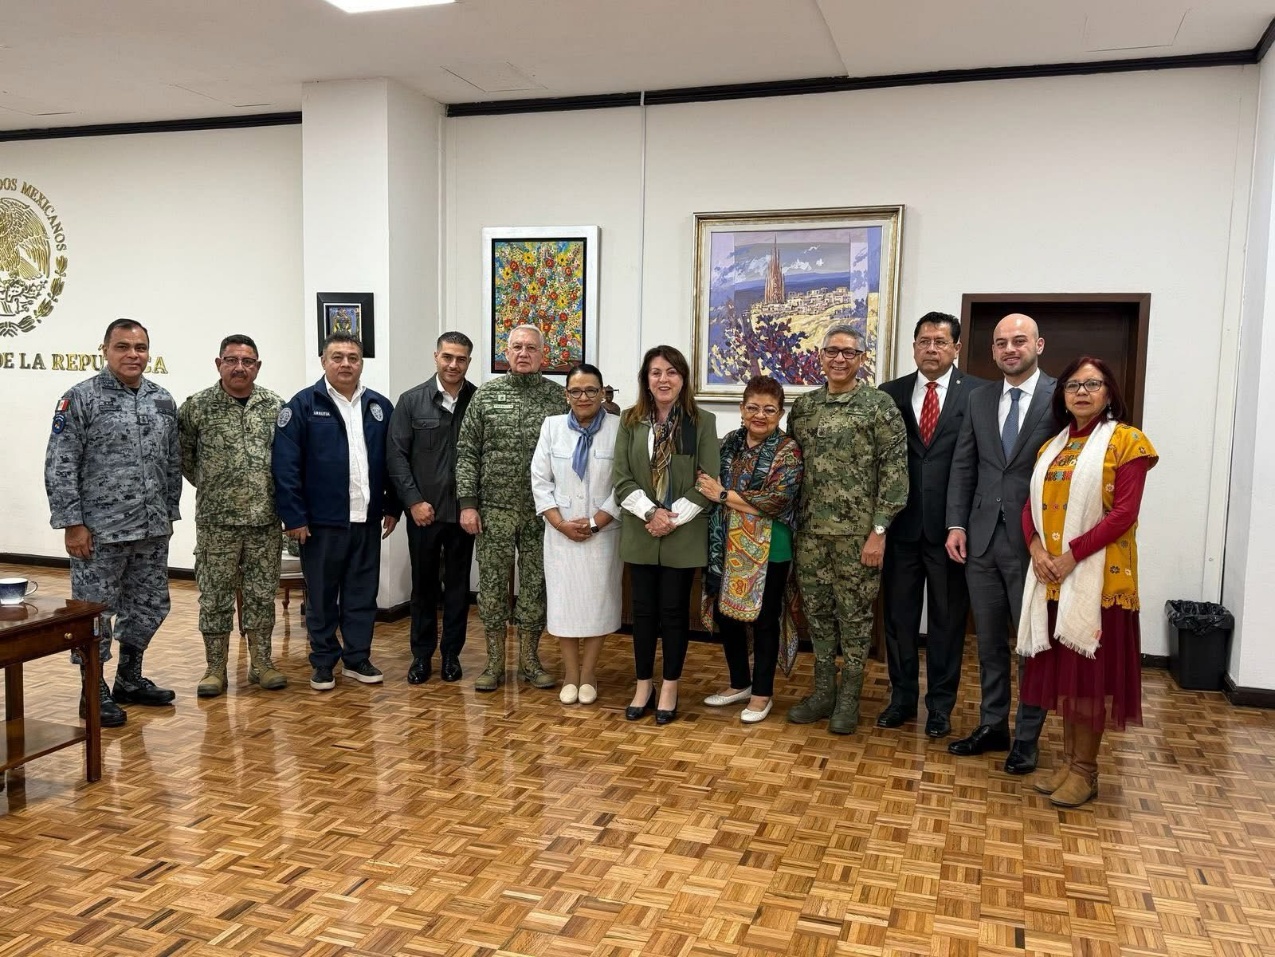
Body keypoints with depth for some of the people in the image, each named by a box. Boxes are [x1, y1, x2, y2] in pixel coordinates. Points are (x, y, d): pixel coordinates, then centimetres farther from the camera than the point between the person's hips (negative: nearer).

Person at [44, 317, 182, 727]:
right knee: (94, 612, 4)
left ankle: (130, 679, 31)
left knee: (150, 608, 13)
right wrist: (72, 523, -13)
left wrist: (169, 514, 11)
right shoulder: (80, 398, -7)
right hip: (99, 531, -5)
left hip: (152, 531, 6)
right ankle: (95, 692, 18)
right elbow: (60, 467, -9)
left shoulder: (163, 400, 8)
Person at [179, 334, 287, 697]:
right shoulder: (196, 407, -3)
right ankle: (215, 668, 17)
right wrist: (210, 486, 5)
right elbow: (182, 455, 5)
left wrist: (277, 494, 6)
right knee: (215, 595, 5)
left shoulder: (275, 406, 3)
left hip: (265, 520, 2)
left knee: (261, 593, 9)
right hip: (216, 521, -2)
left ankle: (261, 663, 21)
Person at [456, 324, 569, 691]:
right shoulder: (485, 395, 1)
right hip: (494, 509, 0)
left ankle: (529, 659, 22)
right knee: (492, 585, 6)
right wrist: (468, 503, -6)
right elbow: (467, 452, 1)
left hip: (541, 511, 0)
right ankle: (494, 663, 18)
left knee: (535, 586, 8)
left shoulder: (559, 397, 1)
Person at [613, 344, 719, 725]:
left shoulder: (703, 422, -3)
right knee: (643, 609, 9)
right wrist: (650, 513, -15)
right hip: (640, 532, 2)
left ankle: (670, 688, 20)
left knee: (674, 610, 6)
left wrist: (674, 518, -13)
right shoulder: (630, 421, 3)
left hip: (684, 534, -2)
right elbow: (622, 480, -1)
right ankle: (643, 685, 24)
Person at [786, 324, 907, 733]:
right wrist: (791, 520, 8)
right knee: (817, 609, 12)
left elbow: (894, 470, -9)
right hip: (810, 529, 5)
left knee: (854, 612, 6)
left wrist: (879, 530, -13)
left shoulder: (879, 405, -6)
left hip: (857, 531, -4)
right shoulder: (803, 405, 8)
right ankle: (823, 691, 26)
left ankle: (849, 698, 19)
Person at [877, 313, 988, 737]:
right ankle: (902, 697, 27)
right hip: (901, 524, 2)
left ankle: (940, 704, 24)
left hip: (951, 526, -2)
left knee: (948, 617, 9)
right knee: (899, 614, 11)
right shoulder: (891, 393, 5)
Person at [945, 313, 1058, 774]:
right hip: (982, 540, 5)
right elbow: (963, 466, 10)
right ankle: (993, 726, 28)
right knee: (989, 640, 14)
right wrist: (956, 525, 2)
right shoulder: (980, 398, 9)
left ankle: (1027, 736, 21)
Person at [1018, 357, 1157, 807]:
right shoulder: (1052, 447, 14)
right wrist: (1037, 548, -9)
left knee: (1092, 669, 2)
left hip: (1098, 575, -6)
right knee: (1062, 668, 11)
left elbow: (1124, 513, -14)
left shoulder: (1127, 441, -6)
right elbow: (1031, 505, 9)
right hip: (1052, 576, 6)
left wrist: (1071, 555, -18)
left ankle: (1086, 769, 14)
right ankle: (1068, 759, 23)